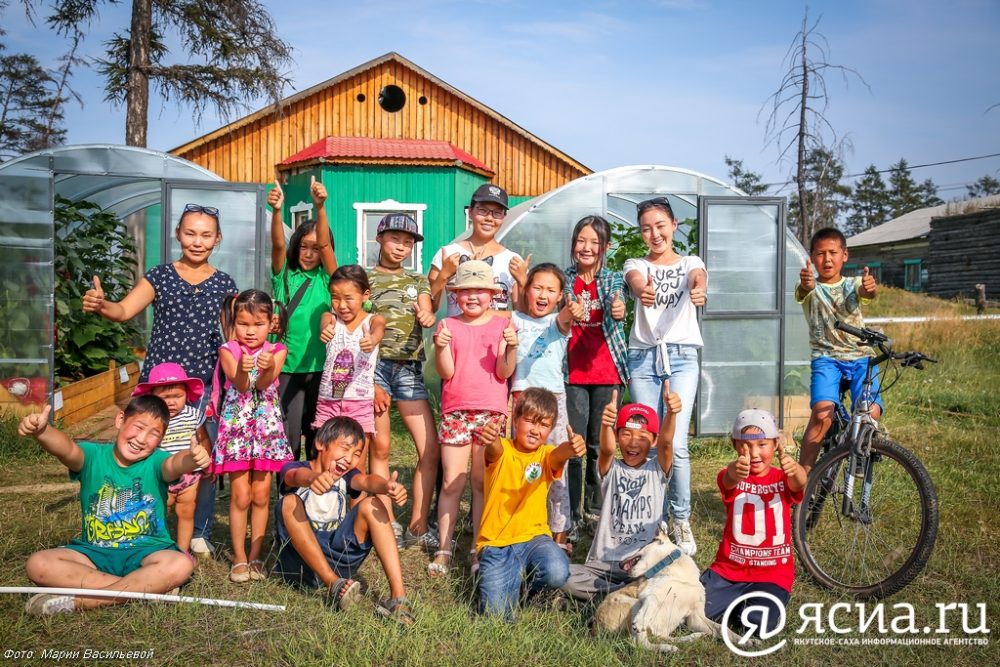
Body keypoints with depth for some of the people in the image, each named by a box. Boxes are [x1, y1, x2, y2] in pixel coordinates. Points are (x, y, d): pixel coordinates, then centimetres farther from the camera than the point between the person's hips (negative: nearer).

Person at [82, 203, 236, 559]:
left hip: (205, 384, 1)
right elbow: (125, 310, -11)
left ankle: (199, 533, 22)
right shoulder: (159, 276, 2)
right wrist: (100, 305, -32)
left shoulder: (225, 284, 7)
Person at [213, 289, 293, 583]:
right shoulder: (228, 351, -3)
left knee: (261, 495, 6)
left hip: (267, 428, 1)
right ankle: (239, 558, 12)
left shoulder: (277, 351, -2)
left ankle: (255, 556, 18)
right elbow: (240, 385, -19)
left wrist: (268, 367, -41)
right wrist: (242, 369, -41)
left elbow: (262, 384, -18)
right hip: (237, 427, -1)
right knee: (240, 495, 0)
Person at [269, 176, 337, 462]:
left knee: (317, 437, 9)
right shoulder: (284, 275, 5)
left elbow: (325, 244, -12)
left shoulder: (325, 278, 4)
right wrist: (276, 211, -30)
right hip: (287, 366, 0)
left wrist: (319, 207, -29)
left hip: (320, 366, 0)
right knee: (288, 438, 0)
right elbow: (278, 244, -12)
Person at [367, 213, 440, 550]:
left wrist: (428, 316, -25)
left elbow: (427, 311, -2)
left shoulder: (419, 281, 16)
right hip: (375, 363, -3)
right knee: (380, 448, -2)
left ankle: (418, 526, 6)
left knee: (431, 449, -3)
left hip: (410, 368, 3)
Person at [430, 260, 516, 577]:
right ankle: (443, 549, 9)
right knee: (451, 482, 1)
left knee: (483, 483, 6)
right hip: (455, 411, 1)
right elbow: (446, 372, -2)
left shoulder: (501, 325, 4)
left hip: (491, 412, 0)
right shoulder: (448, 325, 6)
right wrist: (441, 346, -19)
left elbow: (503, 372, -4)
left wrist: (512, 347, -21)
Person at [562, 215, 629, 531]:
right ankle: (571, 515, 9)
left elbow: (617, 306, -16)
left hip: (606, 372, 0)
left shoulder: (613, 279, 3)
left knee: (600, 444, 8)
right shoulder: (564, 279, 5)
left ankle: (595, 506, 24)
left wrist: (618, 312, -41)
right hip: (571, 372, 0)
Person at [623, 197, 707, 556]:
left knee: (676, 445, -10)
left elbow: (698, 278, -17)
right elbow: (636, 281, -17)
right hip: (643, 357, 1)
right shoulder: (635, 264, 9)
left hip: (681, 356, -1)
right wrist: (642, 291, -43)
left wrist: (699, 289, -43)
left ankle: (682, 520, 8)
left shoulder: (690, 263, 9)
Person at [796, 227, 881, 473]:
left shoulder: (853, 284, 10)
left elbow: (865, 293, -14)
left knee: (870, 414, -21)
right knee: (822, 413, -26)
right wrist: (806, 284, -49)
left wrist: (870, 288, -41)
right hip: (826, 357, -2)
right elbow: (804, 290, -22)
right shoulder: (810, 288, 4)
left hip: (860, 357, 2)